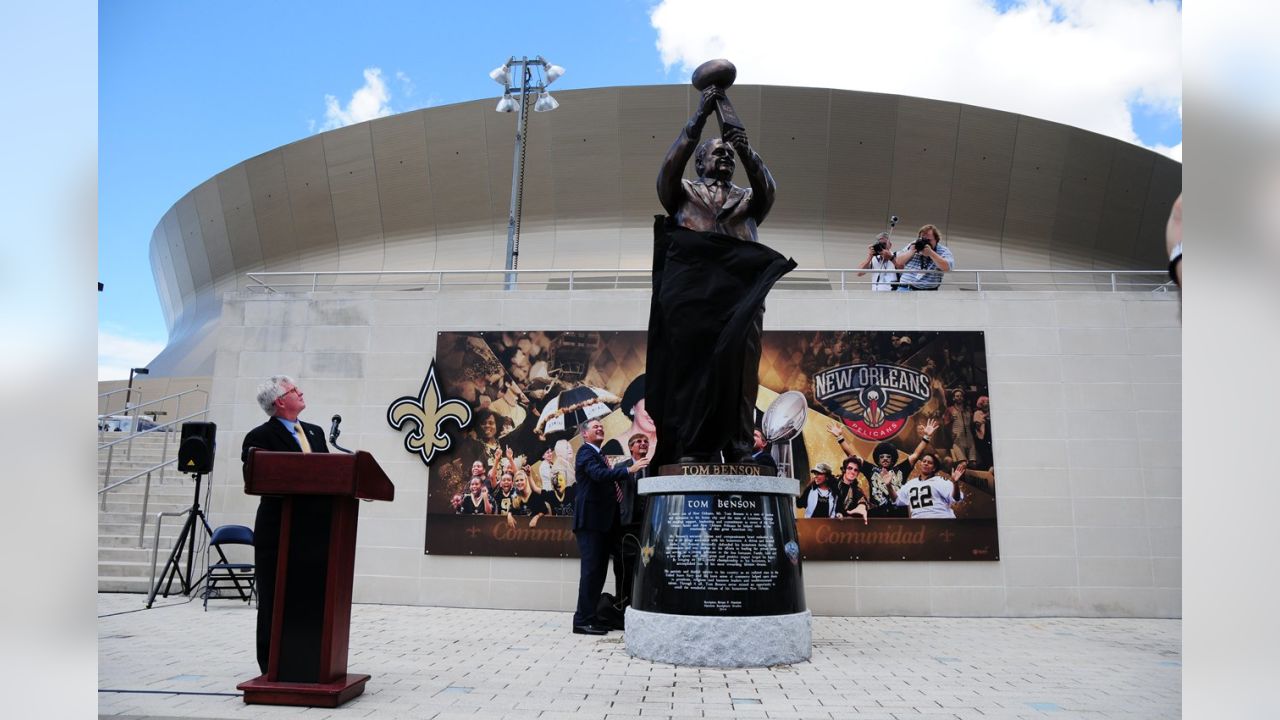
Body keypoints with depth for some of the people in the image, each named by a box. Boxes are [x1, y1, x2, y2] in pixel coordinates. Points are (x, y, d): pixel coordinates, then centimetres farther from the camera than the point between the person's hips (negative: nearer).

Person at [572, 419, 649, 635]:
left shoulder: (598, 455, 22)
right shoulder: (586, 452, -8)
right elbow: (599, 474, -27)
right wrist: (629, 470, -34)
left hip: (603, 522, 10)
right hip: (591, 521, -10)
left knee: (598, 571, 11)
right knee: (591, 570, -10)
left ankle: (590, 616, 16)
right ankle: (583, 620, -7)